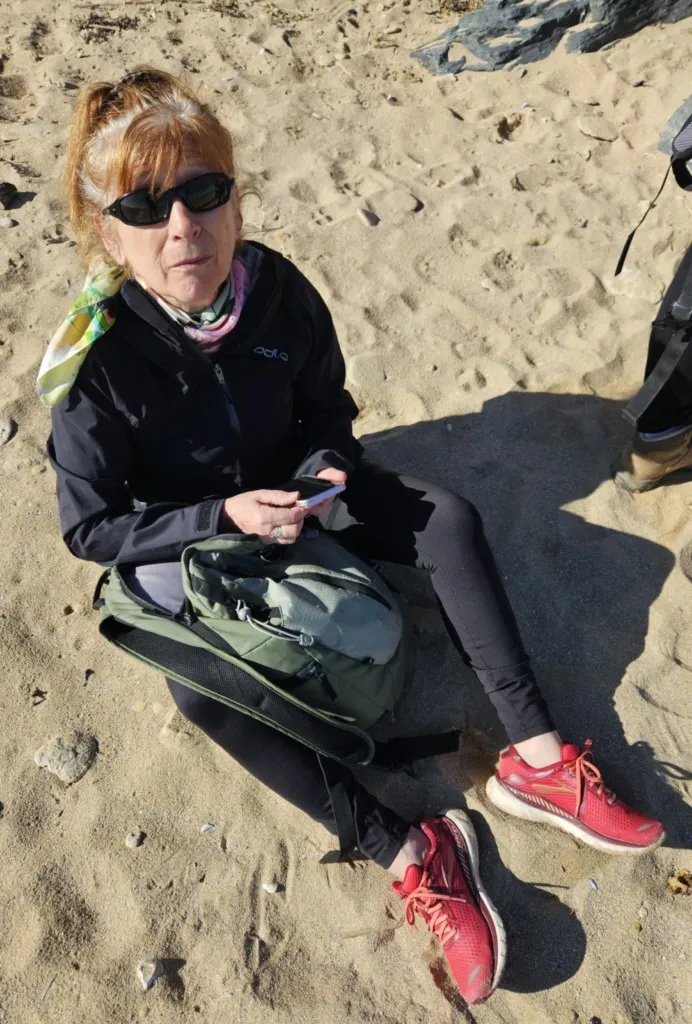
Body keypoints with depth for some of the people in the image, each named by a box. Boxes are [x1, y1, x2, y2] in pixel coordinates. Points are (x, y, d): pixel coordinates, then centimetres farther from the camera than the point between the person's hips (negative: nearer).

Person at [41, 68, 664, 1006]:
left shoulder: (278, 288, -16)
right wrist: (224, 517, -28)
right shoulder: (98, 363, -26)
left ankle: (533, 757, -10)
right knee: (201, 688, -31)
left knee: (447, 517, -14)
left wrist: (324, 469, -20)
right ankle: (409, 853, -20)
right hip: (175, 535, -3)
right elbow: (91, 526, -18)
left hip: (283, 486, 4)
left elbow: (328, 405, 1)